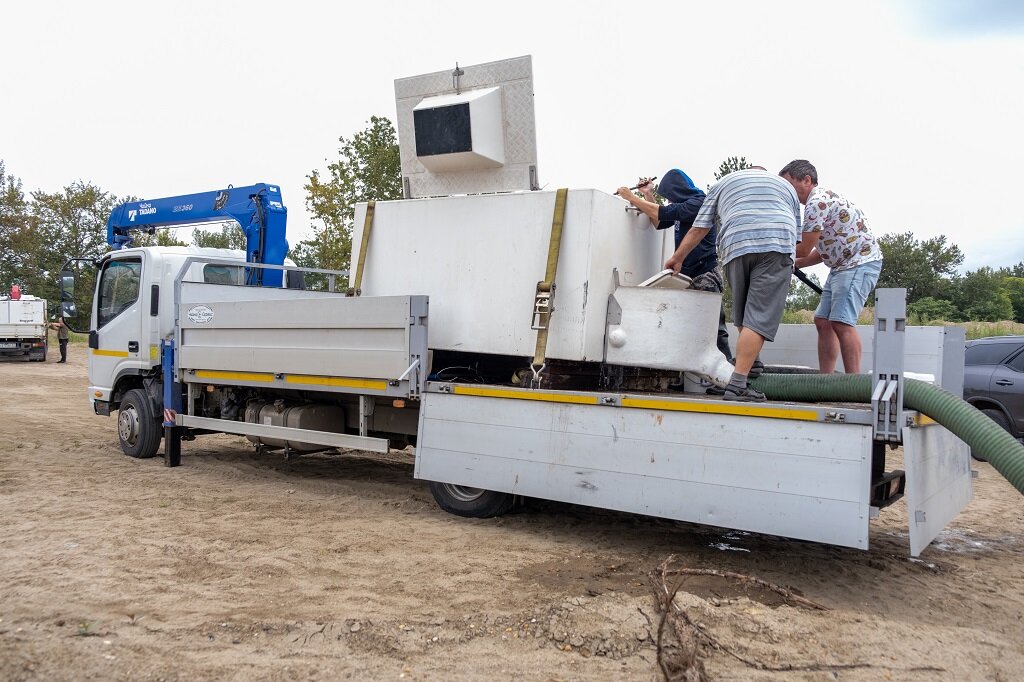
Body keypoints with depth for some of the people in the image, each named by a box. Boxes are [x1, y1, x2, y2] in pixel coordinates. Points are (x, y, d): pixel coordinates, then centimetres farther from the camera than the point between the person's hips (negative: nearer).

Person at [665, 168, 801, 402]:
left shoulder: (724, 182, 29)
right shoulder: (786, 186, 33)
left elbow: (699, 228, 20)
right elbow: (796, 235, 26)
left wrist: (677, 258, 25)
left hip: (735, 246, 1)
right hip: (777, 246, -1)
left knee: (742, 317, 17)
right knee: (760, 318, -9)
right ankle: (737, 385, -16)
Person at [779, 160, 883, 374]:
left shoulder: (817, 201, -16)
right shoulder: (822, 198, 18)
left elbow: (804, 249, -15)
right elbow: (823, 251, 19)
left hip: (861, 262, -11)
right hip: (843, 266, 11)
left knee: (841, 322, -17)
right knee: (823, 321, 7)